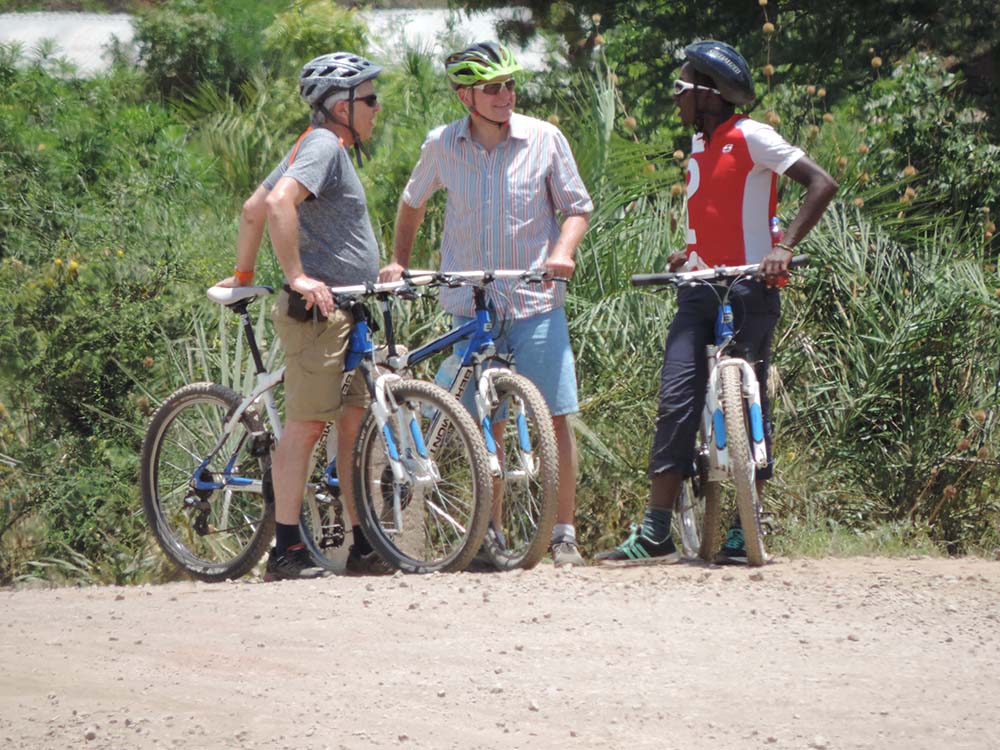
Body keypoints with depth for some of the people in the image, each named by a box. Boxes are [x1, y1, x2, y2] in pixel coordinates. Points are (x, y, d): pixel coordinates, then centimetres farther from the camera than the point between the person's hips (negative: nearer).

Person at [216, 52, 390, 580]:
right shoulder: (324, 146, -12)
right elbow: (277, 203, -28)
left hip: (345, 313, 10)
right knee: (304, 425, -8)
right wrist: (297, 275, -25)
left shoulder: (323, 147, 20)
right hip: (317, 312, -10)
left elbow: (253, 209, 26)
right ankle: (286, 552, -7)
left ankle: (364, 547, 11)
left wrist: (243, 274, 29)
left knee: (355, 423, 9)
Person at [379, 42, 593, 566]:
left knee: (554, 419, -6)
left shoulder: (544, 140, -2)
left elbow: (577, 207, 5)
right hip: (470, 305, 1)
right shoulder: (442, 145, 2)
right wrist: (398, 260, 14)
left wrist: (563, 251, -12)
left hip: (536, 302, -1)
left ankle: (563, 534, 1)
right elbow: (413, 202, 21)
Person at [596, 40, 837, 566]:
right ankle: (654, 536, -6)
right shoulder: (699, 147, 17)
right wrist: (689, 252, 15)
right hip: (700, 291, 7)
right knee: (675, 404, -4)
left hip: (749, 291, -7)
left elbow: (821, 184, -14)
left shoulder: (751, 138, -7)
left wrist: (783, 248, -22)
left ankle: (742, 535, 5)